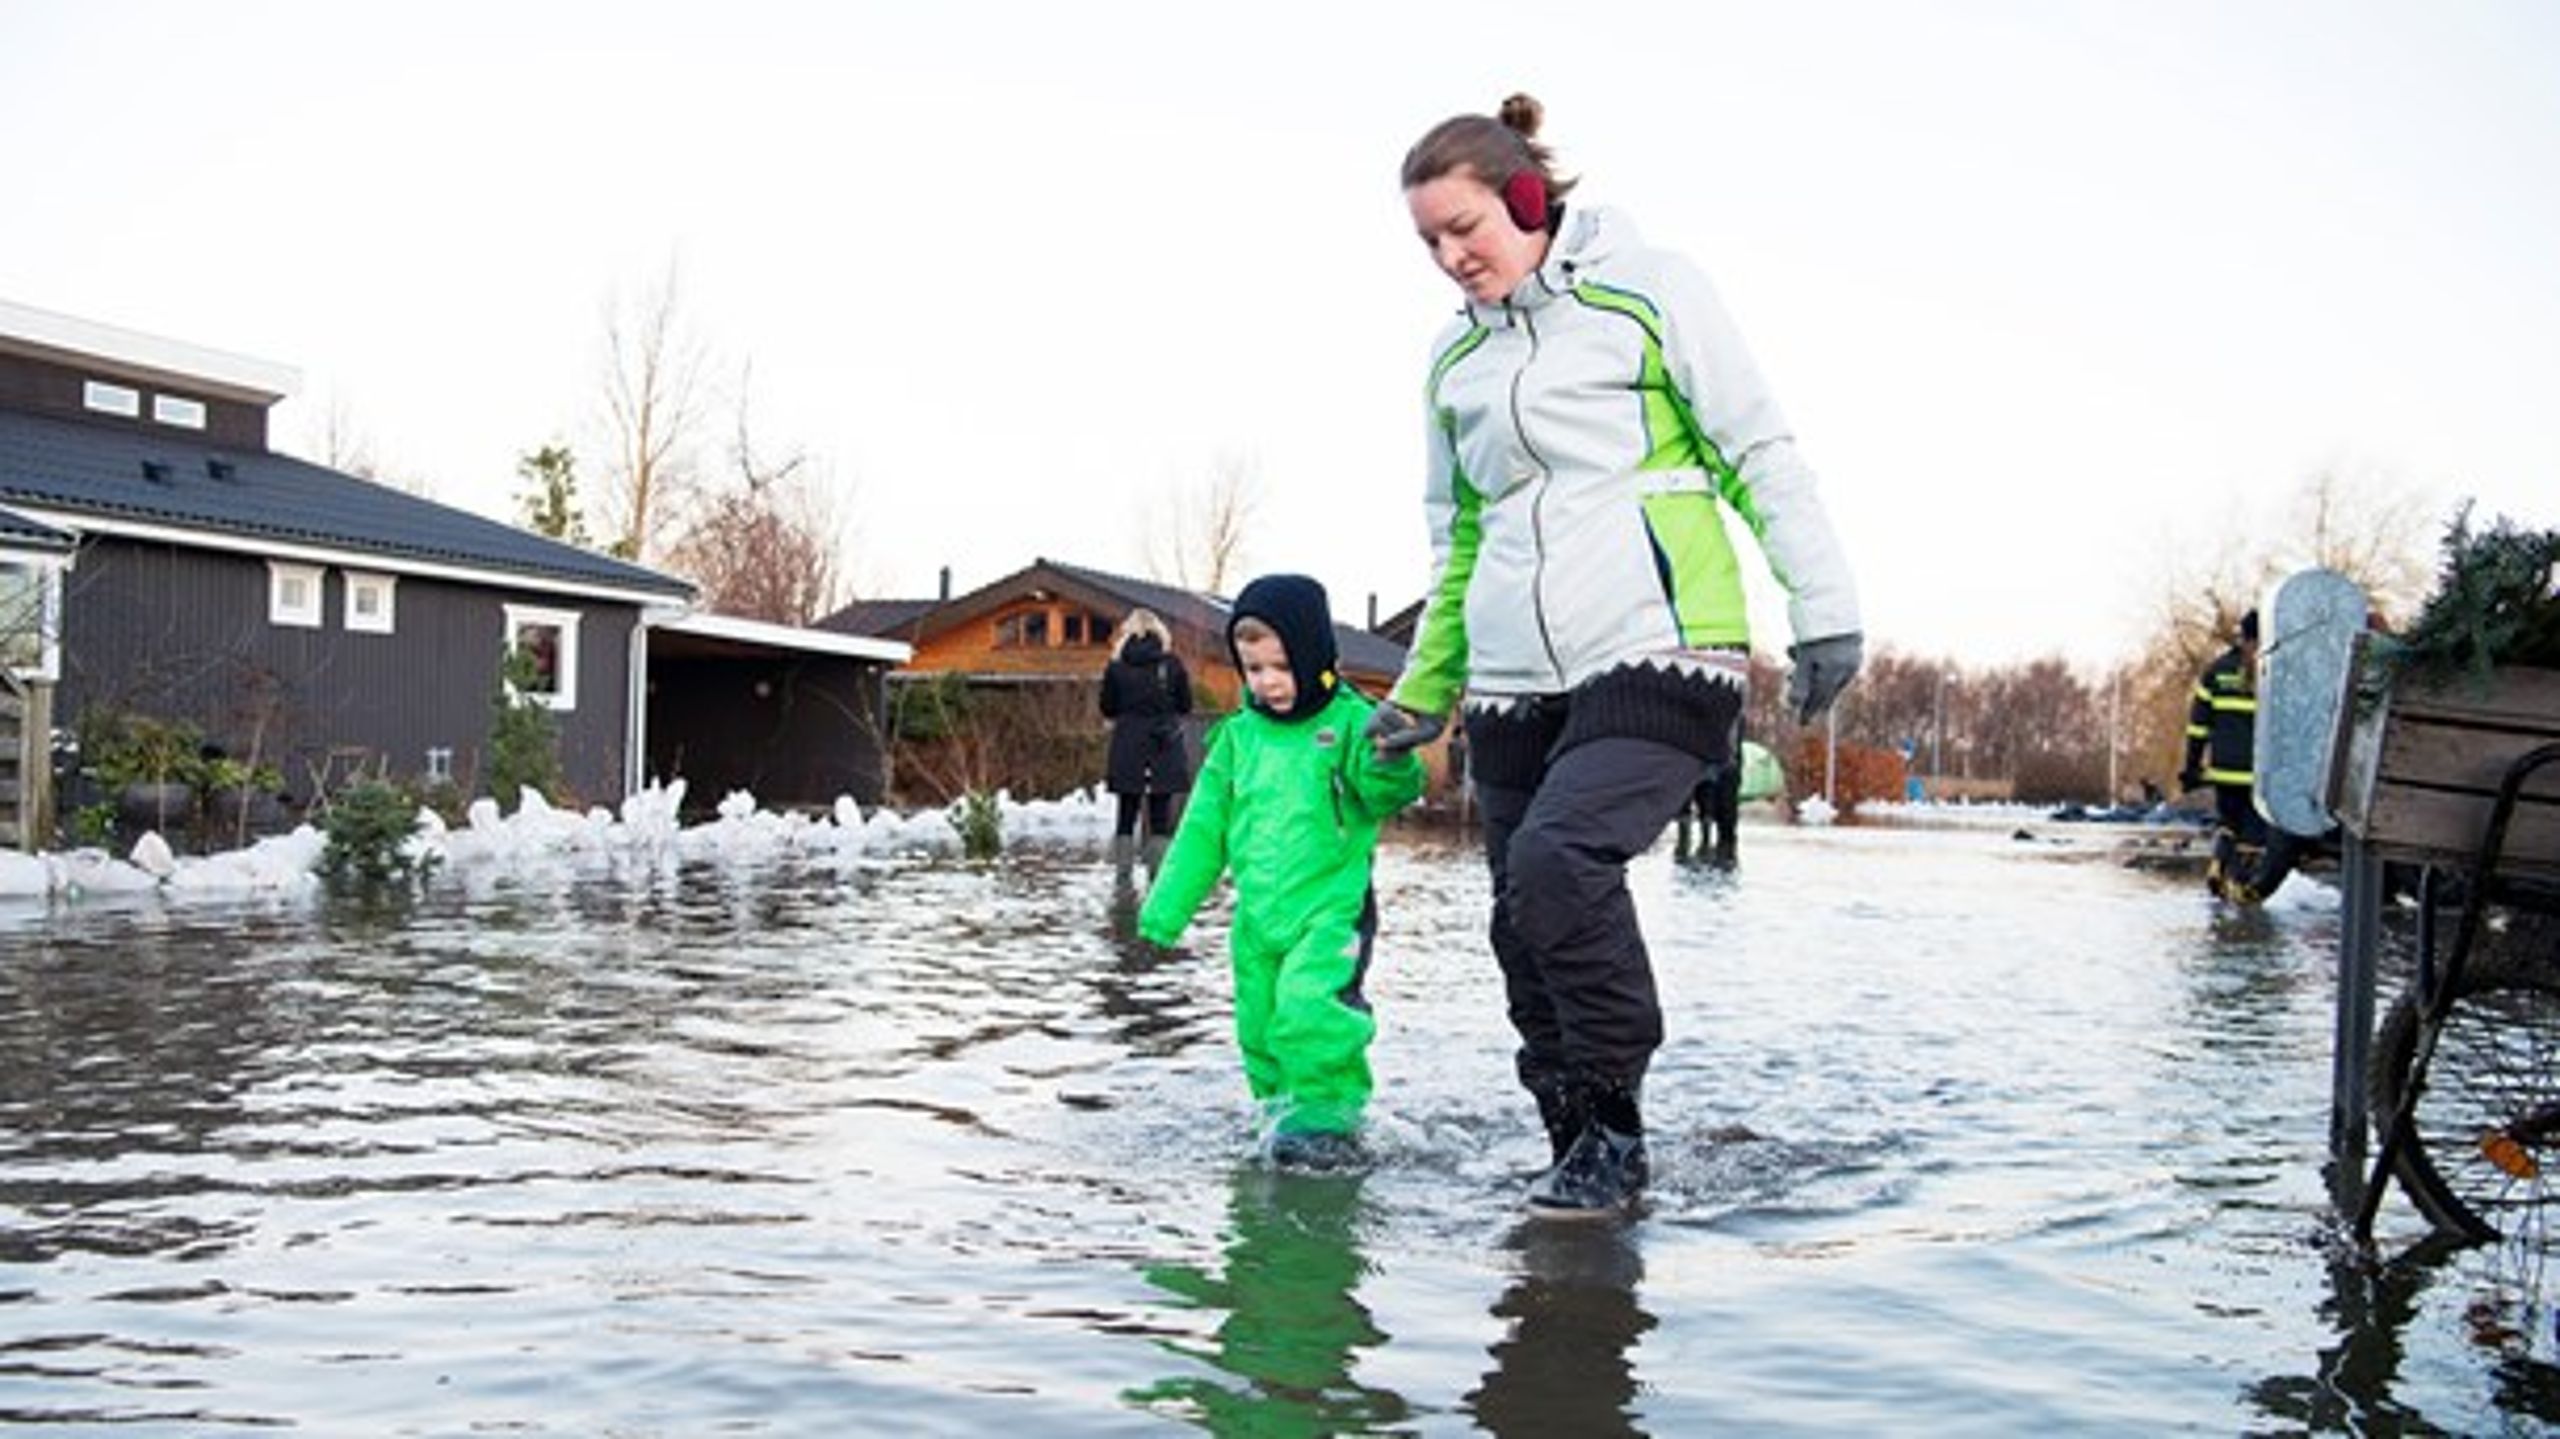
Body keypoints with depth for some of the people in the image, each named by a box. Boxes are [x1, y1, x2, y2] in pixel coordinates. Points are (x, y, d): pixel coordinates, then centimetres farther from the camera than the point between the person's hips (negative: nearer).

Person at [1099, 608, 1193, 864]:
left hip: (1128, 748, 1)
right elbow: (1186, 705, 2)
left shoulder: (1116, 666, -3)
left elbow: (1107, 710, 2)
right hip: (1165, 747, -1)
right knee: (1160, 816, 4)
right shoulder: (1172, 663, -5)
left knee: (1126, 814, 10)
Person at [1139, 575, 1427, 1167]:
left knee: (1309, 1004, -24)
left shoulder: (1349, 721, -5)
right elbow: (1204, 829, 13)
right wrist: (1166, 908, 11)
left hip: (1332, 907, -6)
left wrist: (1390, 766, -36)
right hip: (1259, 915, 6)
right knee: (1261, 1028, 12)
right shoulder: (1239, 736, 8)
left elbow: (1386, 793, -13)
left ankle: (1326, 1117, -11)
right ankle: (1286, 1107, 31)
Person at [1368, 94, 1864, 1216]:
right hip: (1514, 681, 6)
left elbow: (1761, 454, 2)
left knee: (1557, 857, -26)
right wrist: (1421, 694, 22)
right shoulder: (1453, 359, 17)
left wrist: (1823, 611, -7)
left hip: (1656, 654, -5)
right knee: (1526, 933, 2)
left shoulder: (1646, 292, 3)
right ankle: (1581, 1154, 19)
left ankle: (1612, 1130, -9)